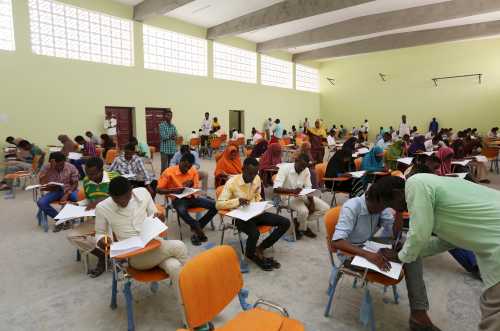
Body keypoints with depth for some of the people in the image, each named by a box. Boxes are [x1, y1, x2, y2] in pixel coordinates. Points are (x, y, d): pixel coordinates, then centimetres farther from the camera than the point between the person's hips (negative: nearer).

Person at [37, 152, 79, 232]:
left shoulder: (71, 167, -9)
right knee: (41, 202, -25)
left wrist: (67, 194, -23)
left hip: (69, 190, -2)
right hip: (54, 191, 2)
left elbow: (75, 183, -8)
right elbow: (42, 183, -18)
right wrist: (51, 168, -24)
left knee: (75, 197, -34)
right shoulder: (46, 168, -7)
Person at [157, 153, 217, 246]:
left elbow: (196, 189, 8)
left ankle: (196, 229, -9)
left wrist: (191, 184, -15)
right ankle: (199, 229, -15)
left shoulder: (194, 171, 3)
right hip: (178, 199, -4)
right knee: (181, 211, -40)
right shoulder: (169, 172, -8)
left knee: (215, 205, -16)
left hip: (191, 197, 4)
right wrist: (173, 190, -25)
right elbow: (159, 190, -8)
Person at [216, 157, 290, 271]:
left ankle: (259, 248, 2)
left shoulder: (257, 179, 0)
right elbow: (218, 204, -17)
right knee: (255, 233, -37)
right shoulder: (232, 182, -17)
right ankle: (250, 254, 0)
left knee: (285, 223, -5)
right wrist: (237, 201, -30)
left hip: (255, 213, 6)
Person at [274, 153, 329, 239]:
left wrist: (311, 203, -15)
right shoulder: (285, 168, -20)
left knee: (325, 208, -6)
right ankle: (302, 229, 2)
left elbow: (308, 188, 1)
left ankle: (299, 222, 5)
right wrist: (292, 190, -42)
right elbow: (276, 189, -28)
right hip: (288, 197, -6)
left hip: (302, 195, 6)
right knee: (304, 211, -33)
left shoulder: (306, 170, -3)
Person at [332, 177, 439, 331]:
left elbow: (394, 233, -10)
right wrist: (368, 255, -48)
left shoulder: (381, 205, -8)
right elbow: (336, 242, -37)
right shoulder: (351, 207, -27)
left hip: (369, 243, 6)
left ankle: (419, 312, -12)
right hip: (351, 251, -6)